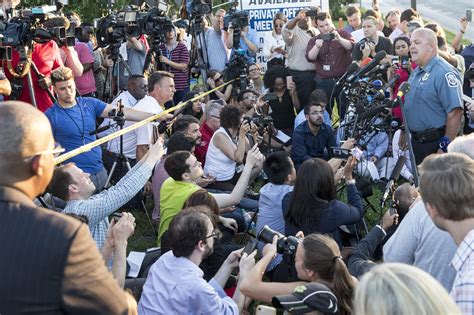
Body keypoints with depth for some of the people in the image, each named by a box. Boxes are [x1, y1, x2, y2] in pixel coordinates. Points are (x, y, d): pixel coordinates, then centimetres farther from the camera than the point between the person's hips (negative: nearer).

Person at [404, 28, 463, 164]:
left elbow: (455, 112, -24)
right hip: (415, 141, 9)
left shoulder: (444, 73, -18)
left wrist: (445, 147, -24)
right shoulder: (416, 72, 13)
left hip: (436, 144, -9)